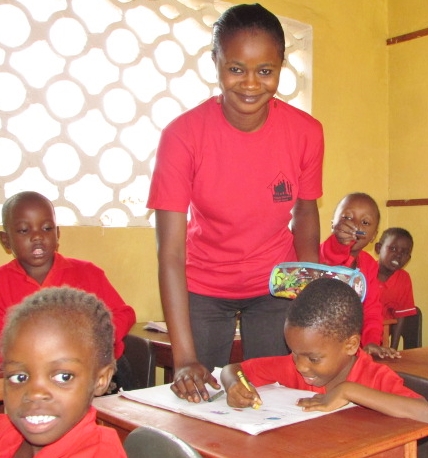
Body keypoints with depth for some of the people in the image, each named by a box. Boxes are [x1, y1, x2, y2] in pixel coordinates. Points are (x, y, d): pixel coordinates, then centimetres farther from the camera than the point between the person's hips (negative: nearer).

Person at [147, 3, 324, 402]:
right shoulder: (182, 134, -22)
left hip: (275, 286, 2)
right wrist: (185, 358, -30)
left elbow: (305, 212, 1)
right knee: (198, 400, 2)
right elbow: (170, 252, -24)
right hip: (203, 289, -1)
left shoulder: (306, 132, -15)